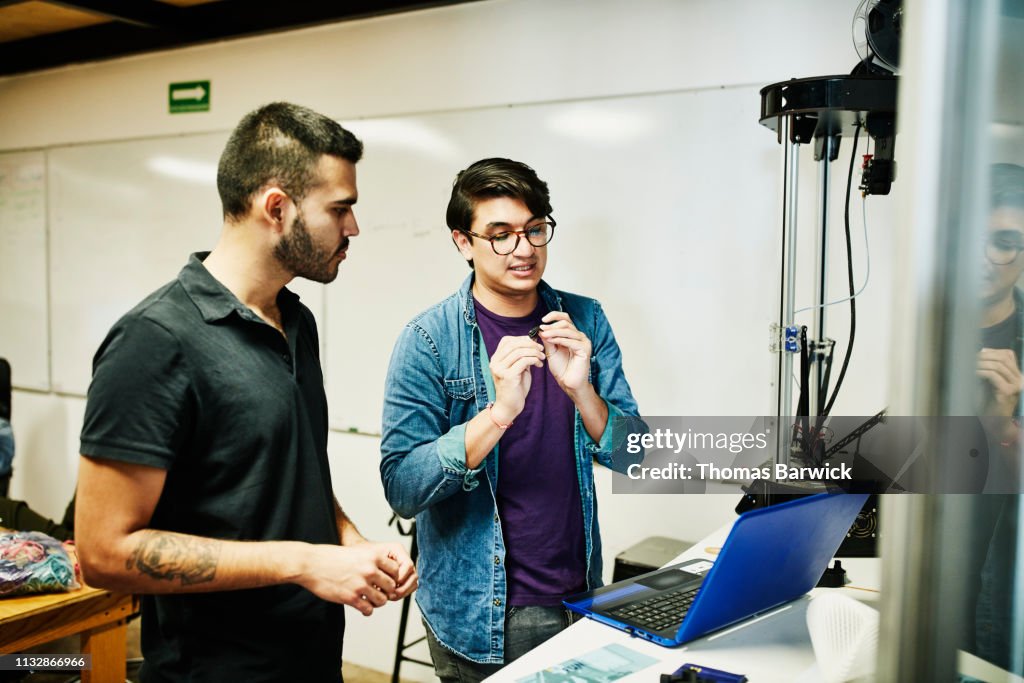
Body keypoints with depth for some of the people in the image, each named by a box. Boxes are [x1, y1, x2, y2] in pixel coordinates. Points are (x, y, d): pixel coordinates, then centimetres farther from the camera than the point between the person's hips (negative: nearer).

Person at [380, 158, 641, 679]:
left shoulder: (585, 320, -2)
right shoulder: (429, 339, -13)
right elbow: (401, 489, -19)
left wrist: (580, 391, -21)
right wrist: (500, 411, -31)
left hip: (579, 597, 4)